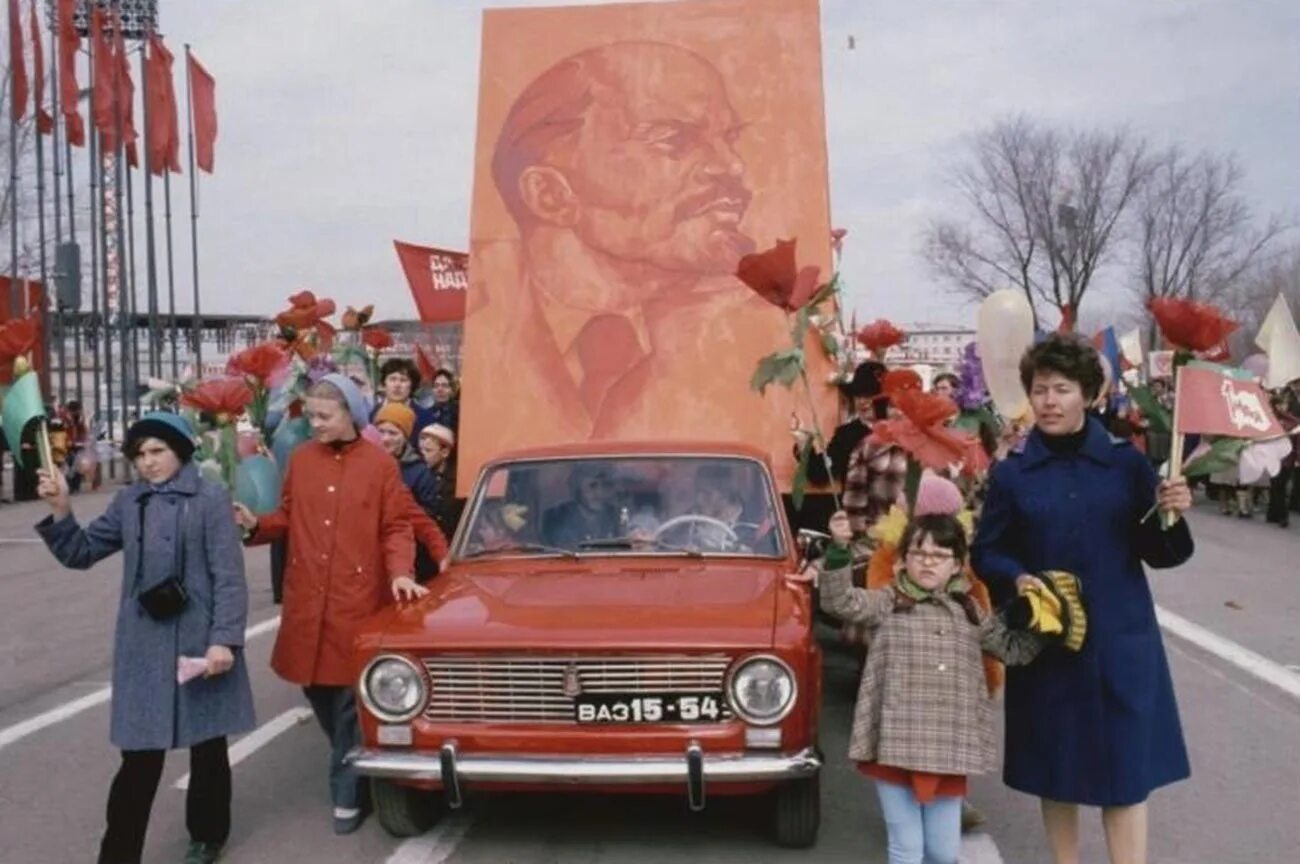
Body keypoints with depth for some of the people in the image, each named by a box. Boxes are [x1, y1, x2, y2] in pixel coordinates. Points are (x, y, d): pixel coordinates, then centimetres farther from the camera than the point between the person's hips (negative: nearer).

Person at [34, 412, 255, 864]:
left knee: (207, 747, 13)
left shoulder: (210, 499, -7)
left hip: (200, 644, -3)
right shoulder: (128, 502, 7)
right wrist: (60, 510, -7)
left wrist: (224, 639, -18)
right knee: (139, 756, 2)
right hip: (143, 648, 3)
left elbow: (229, 576, -10)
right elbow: (81, 553, 10)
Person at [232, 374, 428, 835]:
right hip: (306, 599, 4)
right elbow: (288, 518, 12)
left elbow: (395, 528, -2)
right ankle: (350, 761, 37)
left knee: (350, 700, 2)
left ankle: (349, 795, 14)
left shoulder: (380, 463, -3)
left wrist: (400, 572, -17)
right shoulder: (300, 459, 6)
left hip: (358, 599, -4)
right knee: (317, 690, 13)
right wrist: (257, 524, -7)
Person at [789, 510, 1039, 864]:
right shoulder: (887, 603, 1)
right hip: (895, 747, -3)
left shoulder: (970, 613, 13)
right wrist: (839, 549, -27)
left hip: (950, 752, 3)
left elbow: (1015, 649, 20)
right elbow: (840, 602, -13)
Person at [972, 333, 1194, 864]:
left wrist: (1170, 517, -18)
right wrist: (1016, 579, -17)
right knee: (1055, 771, 11)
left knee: (1126, 771, 3)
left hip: (1120, 641, 0)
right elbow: (986, 554, 2)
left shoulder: (1126, 463, -1)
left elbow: (1160, 554, 1)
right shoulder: (1011, 472, -2)